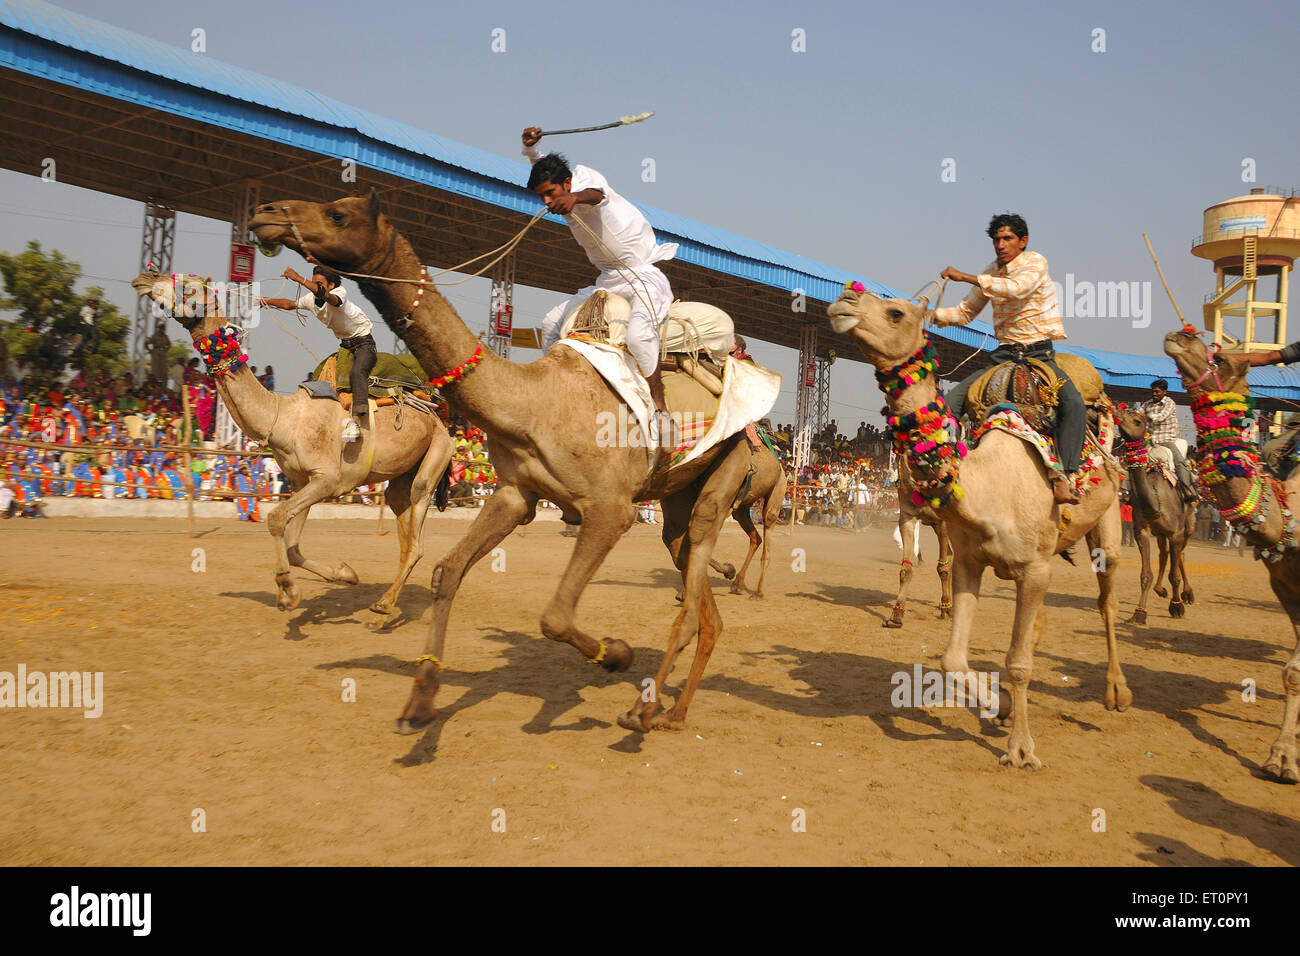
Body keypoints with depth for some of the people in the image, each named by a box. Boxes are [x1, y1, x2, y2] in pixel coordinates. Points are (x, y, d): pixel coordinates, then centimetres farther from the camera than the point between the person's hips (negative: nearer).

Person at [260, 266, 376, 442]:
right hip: (345, 344, 9)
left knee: (357, 373, -32)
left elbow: (326, 296, -47)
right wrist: (268, 301, 0)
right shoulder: (311, 299, -1)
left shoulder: (339, 292, -23)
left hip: (364, 341, -9)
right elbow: (289, 304, 17)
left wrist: (300, 279, -53)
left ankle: (358, 419, -48)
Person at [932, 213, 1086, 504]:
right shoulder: (991, 272, 11)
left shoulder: (1034, 261, -6)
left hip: (1040, 353, -5)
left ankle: (1062, 478, -31)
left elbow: (1017, 288, -27)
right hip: (1004, 355, 5)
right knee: (951, 402, -10)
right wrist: (932, 314, -3)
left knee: (1074, 404, -31)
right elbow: (965, 312, 17)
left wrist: (965, 277, -25)